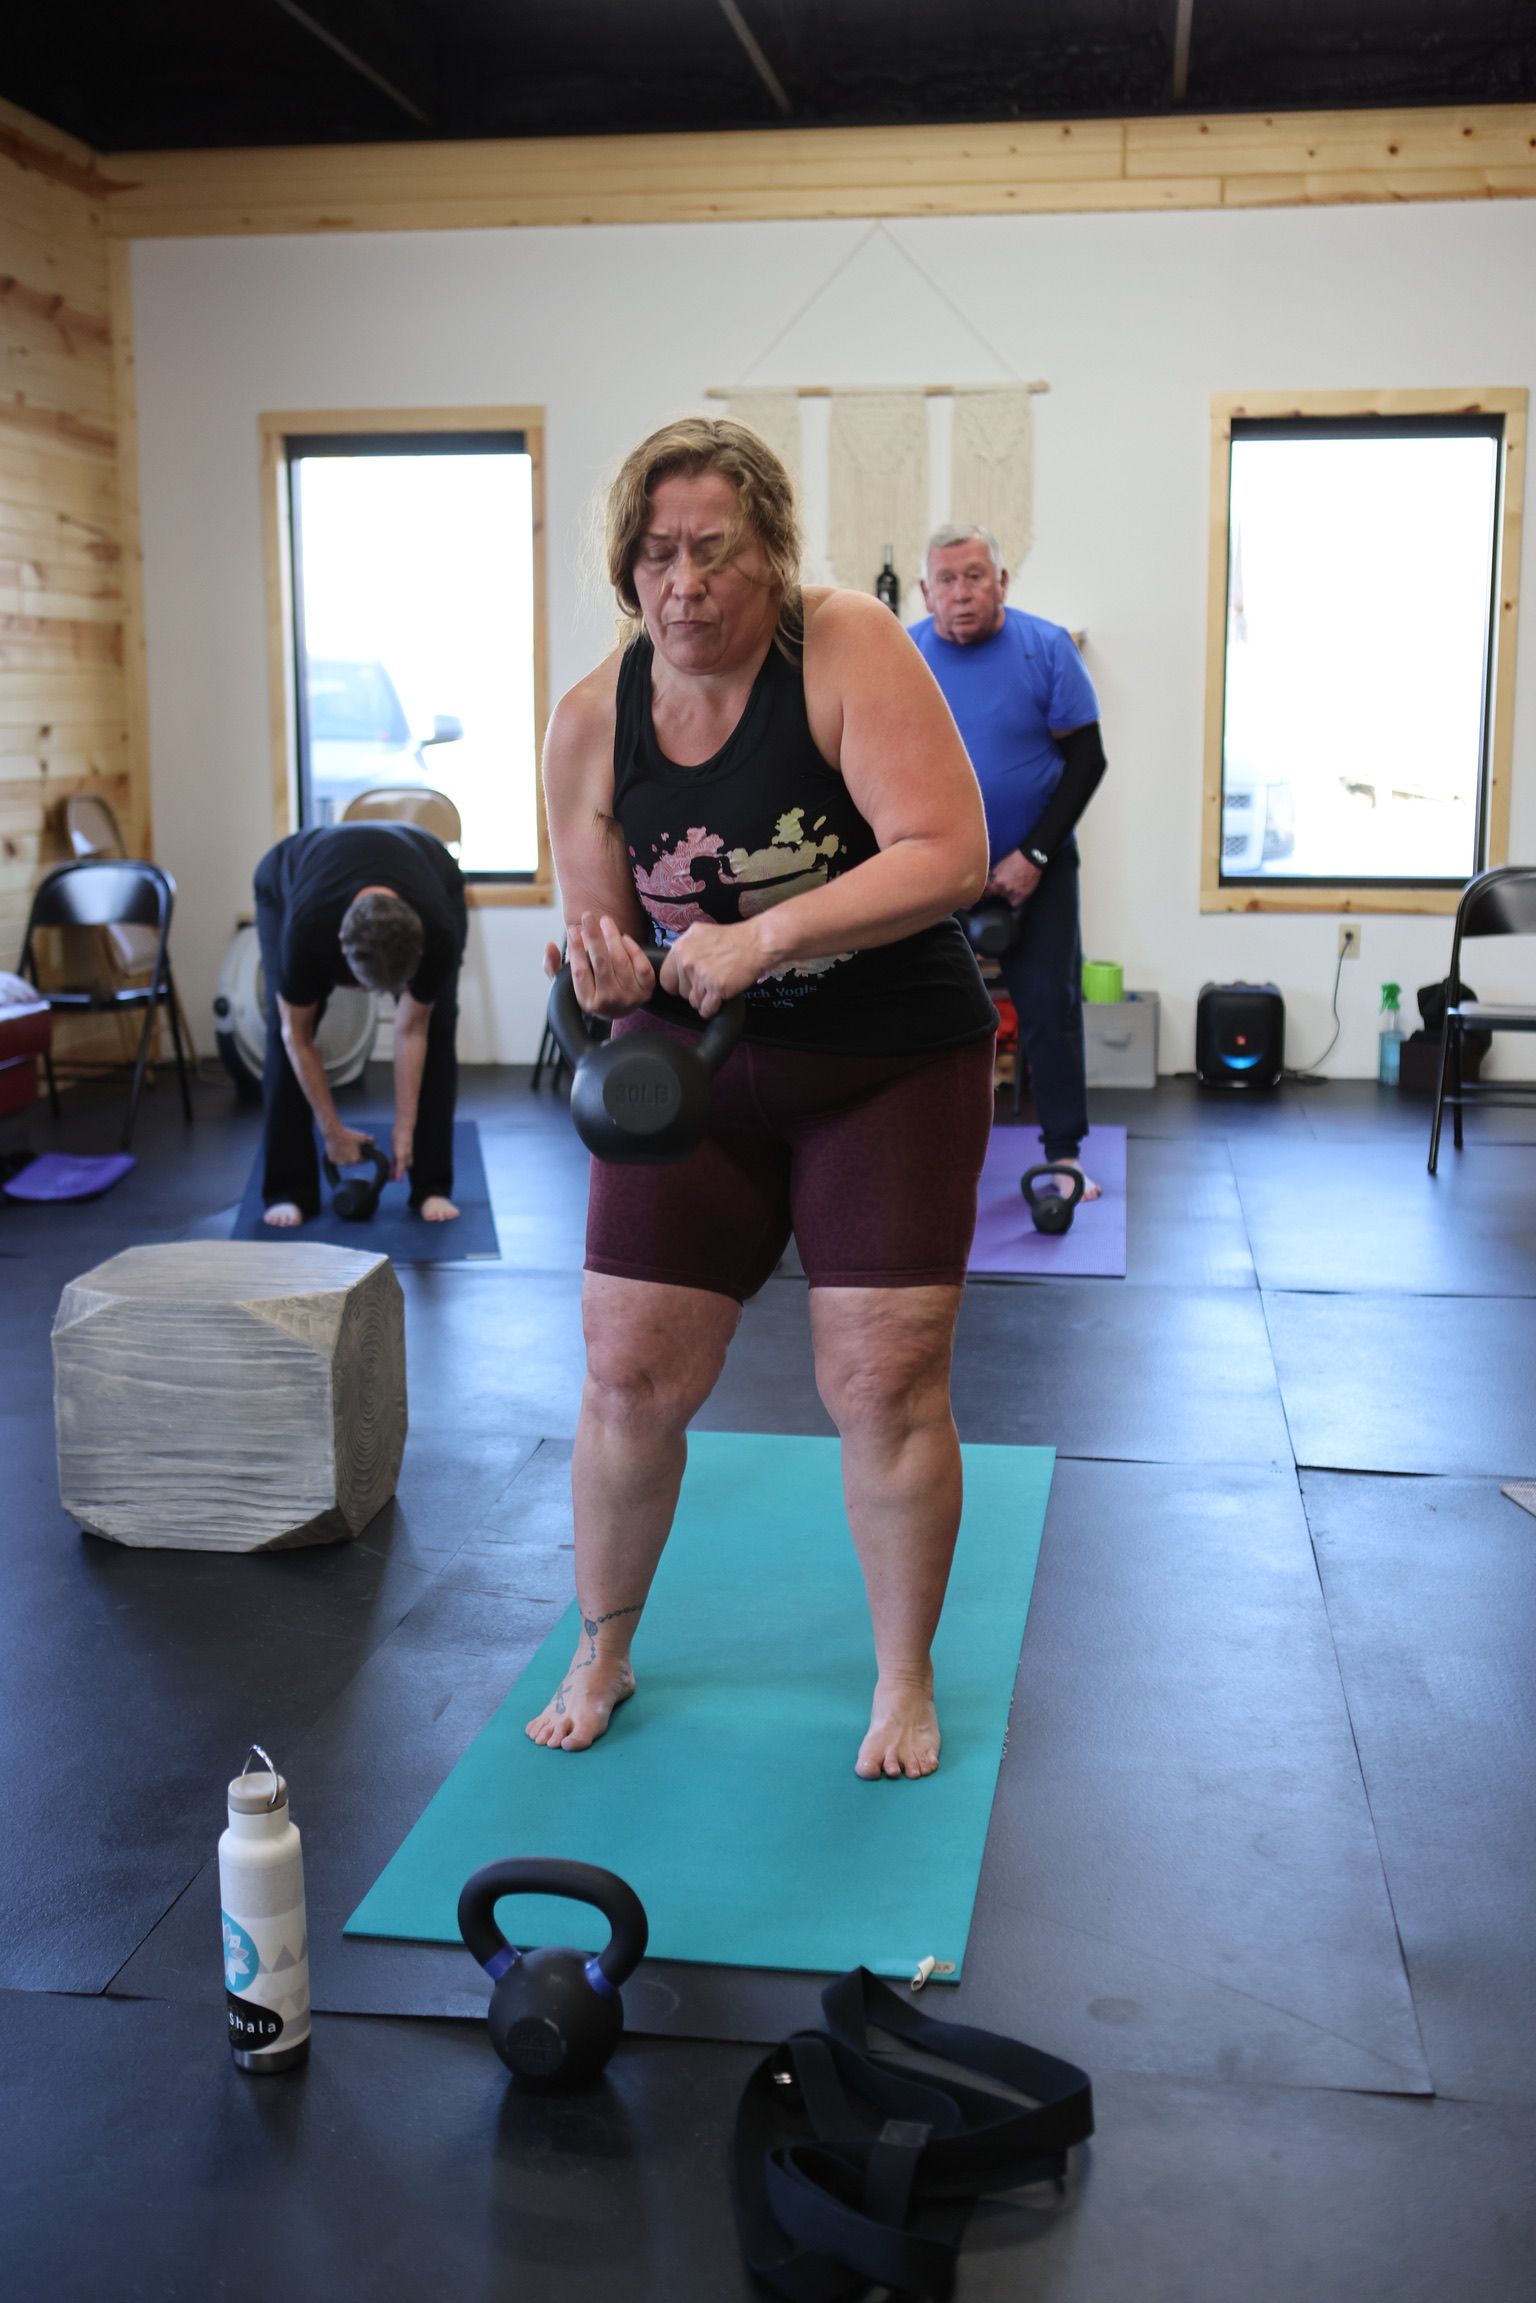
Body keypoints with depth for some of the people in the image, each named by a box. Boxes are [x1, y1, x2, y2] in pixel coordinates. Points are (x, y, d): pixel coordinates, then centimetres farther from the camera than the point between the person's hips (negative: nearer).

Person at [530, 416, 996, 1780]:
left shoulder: (850, 651, -15)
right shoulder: (593, 721, -4)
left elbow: (949, 856, -25)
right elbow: (601, 931, 4)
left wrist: (762, 938, -33)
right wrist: (612, 975, -21)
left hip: (892, 1065, -3)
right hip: (696, 1068, 3)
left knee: (885, 1381, -4)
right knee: (629, 1371, 1)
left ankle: (906, 1679, 19)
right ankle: (601, 1655, 25)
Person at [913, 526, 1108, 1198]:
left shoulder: (1046, 648, -9)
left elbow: (1086, 759, -7)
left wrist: (1034, 856, -14)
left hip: (1033, 864, -1)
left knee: (1050, 1006, -3)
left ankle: (1064, 1154, 6)